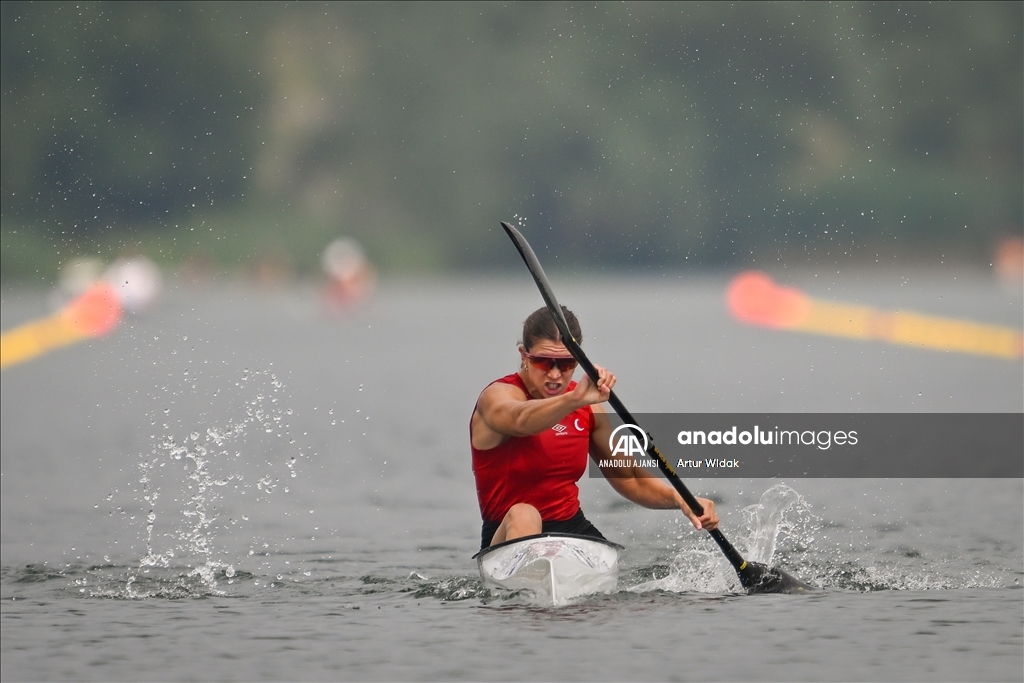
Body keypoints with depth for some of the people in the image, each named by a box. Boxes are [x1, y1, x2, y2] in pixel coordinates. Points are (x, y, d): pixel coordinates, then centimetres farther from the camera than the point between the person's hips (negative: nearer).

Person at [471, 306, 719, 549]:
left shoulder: (587, 409, 8)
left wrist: (681, 500, -5)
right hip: (512, 538, -6)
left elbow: (631, 480, 15)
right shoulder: (498, 396, -10)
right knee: (523, 516, -38)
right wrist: (574, 399, -55)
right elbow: (521, 422, -37)